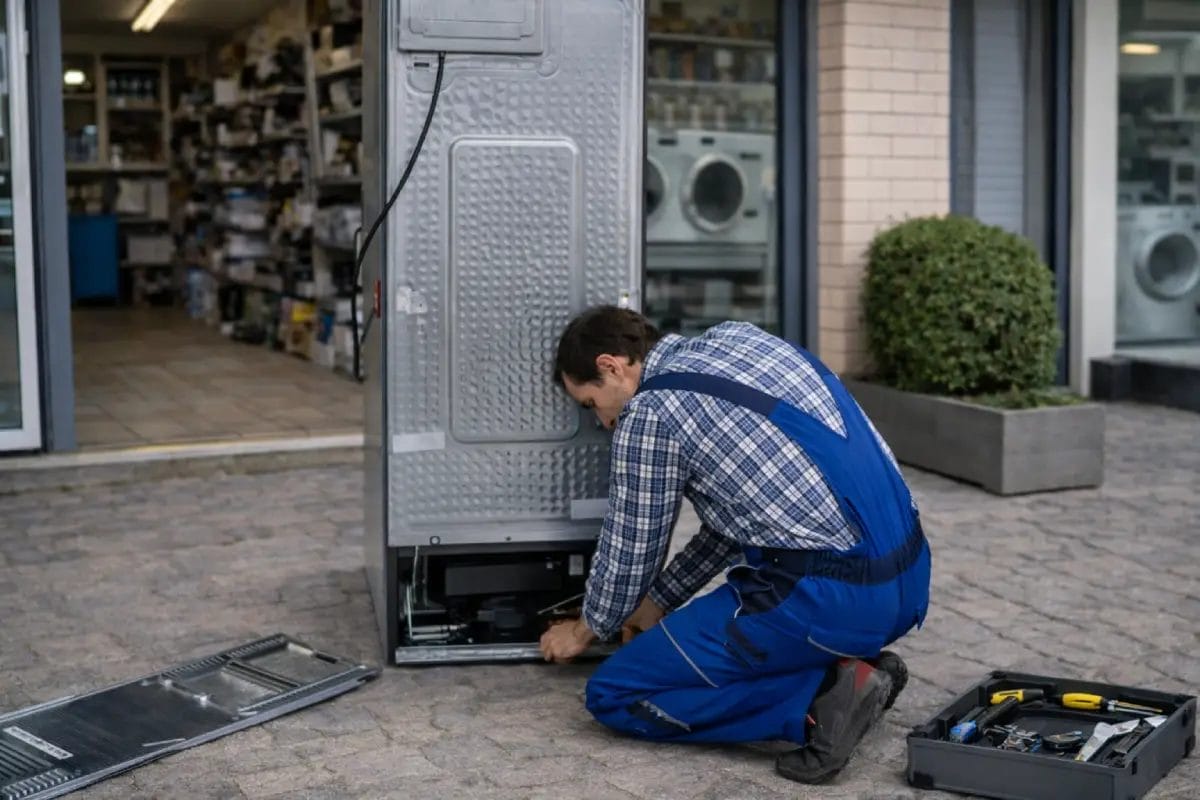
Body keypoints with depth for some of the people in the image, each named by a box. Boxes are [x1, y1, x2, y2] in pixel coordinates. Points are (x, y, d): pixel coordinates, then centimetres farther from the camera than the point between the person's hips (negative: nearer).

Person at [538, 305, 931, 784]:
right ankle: (853, 665, 12)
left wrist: (588, 629, 25)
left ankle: (818, 701, -7)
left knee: (614, 695, 4)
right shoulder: (737, 338, 16)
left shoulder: (650, 413, -8)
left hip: (830, 598, -9)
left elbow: (629, 551, 4)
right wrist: (660, 602, 29)